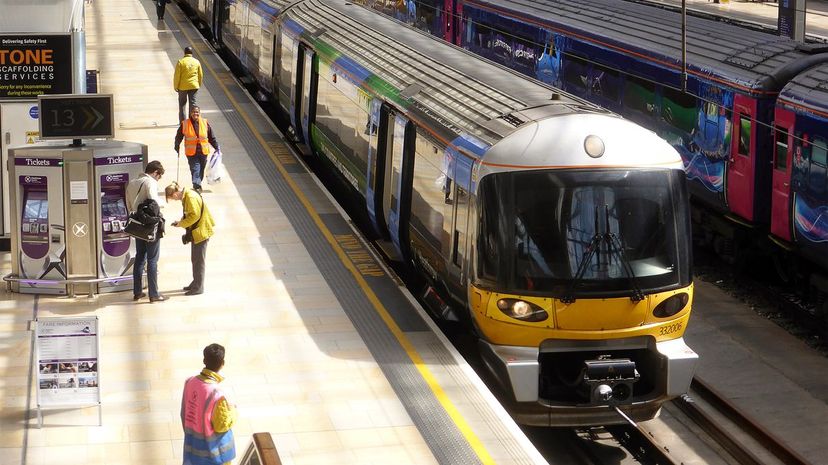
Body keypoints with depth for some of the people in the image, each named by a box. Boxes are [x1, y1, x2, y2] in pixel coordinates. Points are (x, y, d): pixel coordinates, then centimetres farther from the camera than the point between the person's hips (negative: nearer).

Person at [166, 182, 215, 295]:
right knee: (195, 259, 18)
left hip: (201, 232, -10)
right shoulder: (186, 196, 9)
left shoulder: (191, 198, -22)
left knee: (199, 260, -3)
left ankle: (198, 287, 3)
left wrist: (181, 224, -15)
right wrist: (181, 221, 3)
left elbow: (194, 216, -26)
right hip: (195, 233, 10)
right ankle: (196, 283, 29)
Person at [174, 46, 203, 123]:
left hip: (183, 87, -2)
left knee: (182, 104, 9)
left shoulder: (181, 62, -10)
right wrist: (199, 85, 20)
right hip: (194, 86, 2)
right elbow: (201, 75, 8)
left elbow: (177, 76, -10)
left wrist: (176, 87, 0)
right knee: (192, 103, 9)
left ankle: (182, 121, 8)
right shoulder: (197, 62, 1)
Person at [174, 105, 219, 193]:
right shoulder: (185, 124, -4)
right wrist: (177, 148, 7)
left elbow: (212, 137, 9)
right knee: (195, 170, -13)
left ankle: (197, 185, 32)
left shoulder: (205, 123, 1)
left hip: (203, 152, 3)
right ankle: (197, 187, -17)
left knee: (201, 170, 13)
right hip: (191, 153, -3)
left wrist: (217, 147, 9)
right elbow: (178, 137, 7)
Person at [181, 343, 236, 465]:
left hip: (192, 444, 6)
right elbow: (222, 426, -20)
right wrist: (232, 410, -2)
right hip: (213, 449, -6)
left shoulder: (190, 382, -11)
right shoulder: (217, 394, -31)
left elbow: (184, 413, 4)